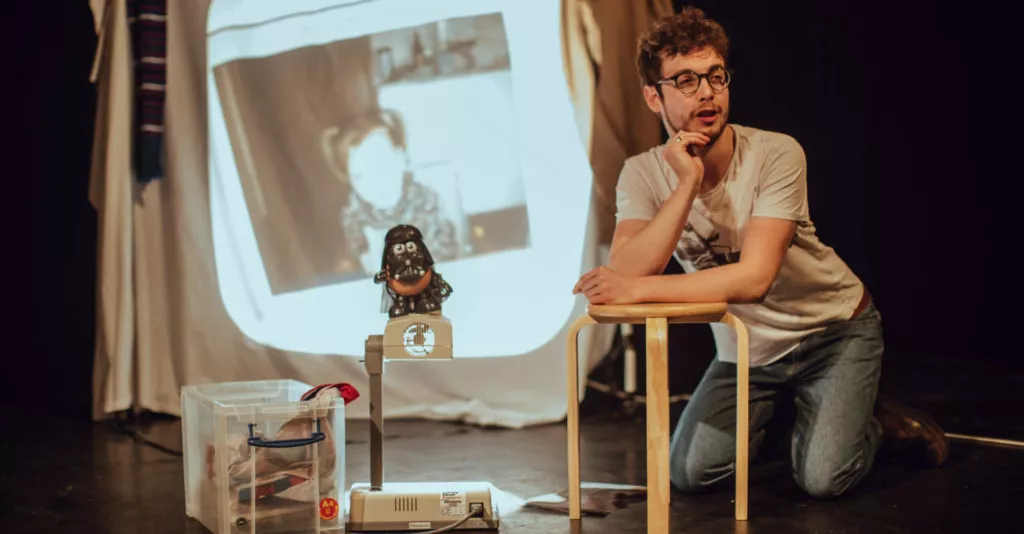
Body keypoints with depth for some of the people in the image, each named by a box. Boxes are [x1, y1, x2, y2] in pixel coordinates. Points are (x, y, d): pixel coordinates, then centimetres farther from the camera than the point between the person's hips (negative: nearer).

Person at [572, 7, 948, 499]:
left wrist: (636, 288, -37)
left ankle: (877, 421, 14)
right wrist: (687, 183, -35)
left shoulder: (775, 154, -25)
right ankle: (764, 418, 23)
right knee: (688, 475, -8)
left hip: (832, 330, -3)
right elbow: (626, 274, -29)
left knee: (822, 478, -19)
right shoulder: (643, 174, -13)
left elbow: (754, 277, -33)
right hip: (746, 348, 4)